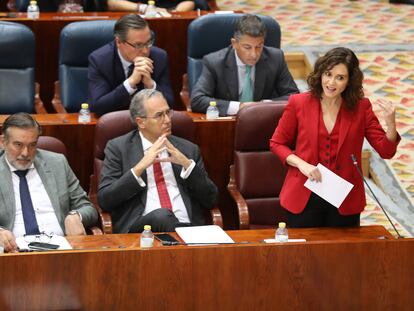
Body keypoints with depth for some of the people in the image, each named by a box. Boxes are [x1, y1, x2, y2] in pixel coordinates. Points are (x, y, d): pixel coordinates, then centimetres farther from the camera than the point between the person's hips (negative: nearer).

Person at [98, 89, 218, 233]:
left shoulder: (188, 149, 18)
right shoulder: (118, 148, 11)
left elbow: (211, 200, 12)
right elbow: (104, 200, 0)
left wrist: (187, 164, -2)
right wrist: (140, 167, -9)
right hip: (140, 228, -1)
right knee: (160, 215, -35)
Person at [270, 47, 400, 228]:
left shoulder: (361, 107, -2)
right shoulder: (298, 103, -4)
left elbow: (386, 151, -4)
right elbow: (277, 144, 5)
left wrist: (390, 123, -24)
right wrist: (301, 164, -12)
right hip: (304, 198, -1)